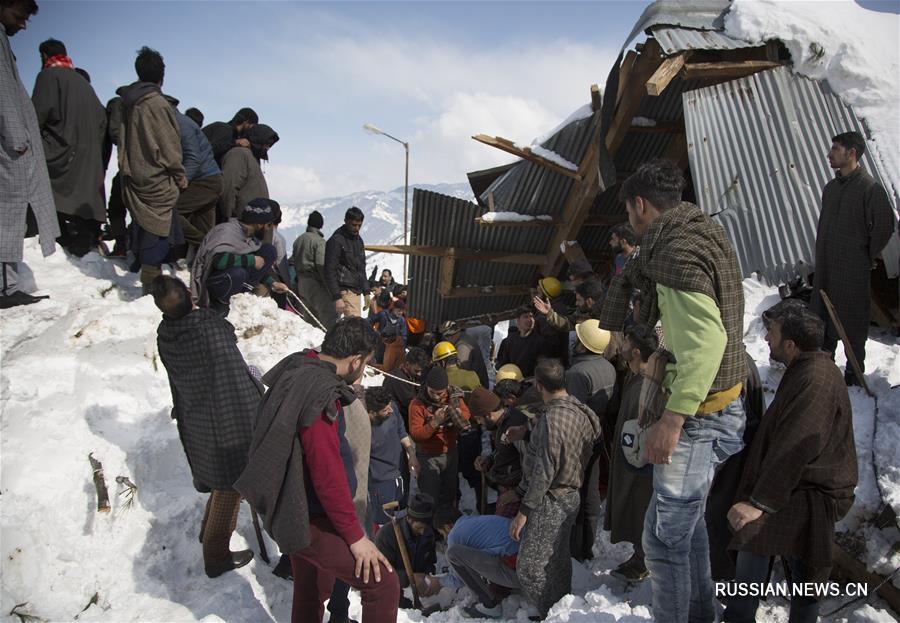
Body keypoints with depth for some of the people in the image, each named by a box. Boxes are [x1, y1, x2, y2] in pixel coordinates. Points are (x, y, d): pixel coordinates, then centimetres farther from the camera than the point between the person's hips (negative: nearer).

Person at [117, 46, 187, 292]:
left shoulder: (128, 100, 10)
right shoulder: (155, 102, -14)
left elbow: (122, 138, 16)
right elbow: (169, 146, -12)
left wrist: (128, 168, 22)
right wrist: (181, 177, -3)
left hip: (134, 176, 8)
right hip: (157, 180, -8)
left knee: (144, 224, 18)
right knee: (158, 228, -4)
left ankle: (142, 262, 28)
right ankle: (151, 279, -4)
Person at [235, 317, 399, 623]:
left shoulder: (297, 370, 2)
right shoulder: (319, 395, -27)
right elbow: (328, 474, -26)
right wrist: (355, 535, -18)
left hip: (295, 512, 10)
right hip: (311, 520, -10)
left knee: (310, 593, 24)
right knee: (383, 584, -7)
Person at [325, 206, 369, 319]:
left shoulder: (358, 240, 17)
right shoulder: (336, 241, -9)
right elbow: (330, 272, -13)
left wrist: (366, 292, 18)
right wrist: (336, 297, -18)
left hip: (356, 291, 8)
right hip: (345, 291, -8)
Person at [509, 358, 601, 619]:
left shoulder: (552, 419, -24)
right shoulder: (580, 411, 2)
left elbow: (544, 472, -23)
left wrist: (524, 511, -16)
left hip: (550, 501, -9)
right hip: (570, 496, 9)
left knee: (529, 568, -1)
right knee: (558, 562, 21)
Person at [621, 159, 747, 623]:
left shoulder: (677, 250, -20)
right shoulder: (707, 232, 12)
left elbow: (706, 339, -30)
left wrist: (672, 418, -29)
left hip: (699, 414, -11)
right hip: (722, 405, 11)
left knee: (665, 536, -3)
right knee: (686, 520, 23)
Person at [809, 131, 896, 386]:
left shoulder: (870, 188, -13)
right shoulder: (831, 187, 9)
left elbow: (884, 227, -11)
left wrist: (868, 257, -5)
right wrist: (821, 254, 14)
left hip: (853, 270, -7)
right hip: (825, 267, 7)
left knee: (853, 323, 3)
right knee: (822, 316, 14)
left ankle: (854, 374, 15)